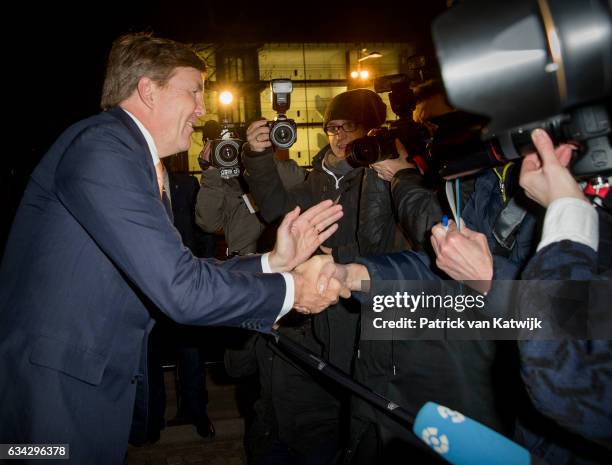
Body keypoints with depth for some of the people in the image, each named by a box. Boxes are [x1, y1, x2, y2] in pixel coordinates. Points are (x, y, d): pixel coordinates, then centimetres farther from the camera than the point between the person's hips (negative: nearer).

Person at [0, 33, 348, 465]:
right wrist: (289, 289, -13)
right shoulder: (102, 145, -20)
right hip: (53, 388, -9)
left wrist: (274, 261, -1)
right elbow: (179, 288, -27)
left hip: (96, 379, 9)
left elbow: (175, 274, 6)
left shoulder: (128, 154, 11)